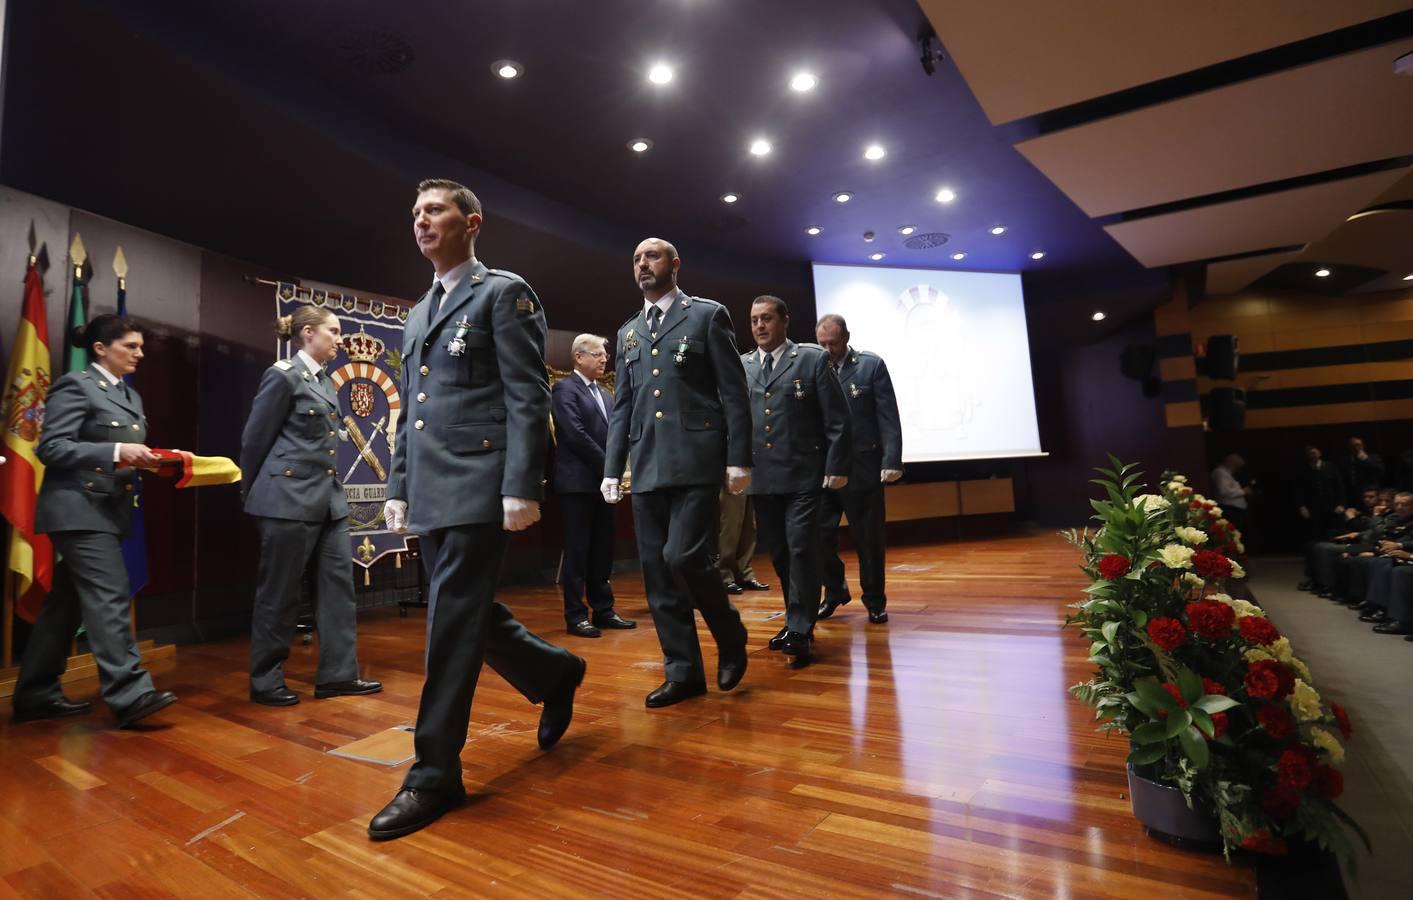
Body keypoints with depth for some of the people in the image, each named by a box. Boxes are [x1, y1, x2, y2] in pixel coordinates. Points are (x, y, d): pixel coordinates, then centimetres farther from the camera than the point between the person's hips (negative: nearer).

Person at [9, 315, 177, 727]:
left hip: (108, 511, 9)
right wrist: (115, 452, -25)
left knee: (67, 603, 13)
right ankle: (130, 693, -13)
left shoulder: (130, 395, 17)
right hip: (79, 509, -9)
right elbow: (51, 447, -16)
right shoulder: (75, 385, -8)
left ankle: (36, 693, 22)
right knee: (109, 598, -13)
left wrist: (152, 458, 0)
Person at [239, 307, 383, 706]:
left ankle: (338, 674, 13)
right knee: (279, 592, 3)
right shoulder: (283, 375, -9)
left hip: (329, 498, 8)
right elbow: (255, 439, -5)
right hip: (290, 497, -8)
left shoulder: (326, 383, 15)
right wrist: (253, 493, 3)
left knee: (338, 583, 6)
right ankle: (265, 681, 17)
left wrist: (333, 490, 18)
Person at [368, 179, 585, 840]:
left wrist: (522, 487, -18)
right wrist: (398, 487, 17)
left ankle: (435, 775, 8)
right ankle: (554, 673, 34)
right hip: (430, 492, 8)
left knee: (453, 625, -5)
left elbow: (528, 397, -10)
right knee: (467, 615, 12)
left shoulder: (503, 292, -1)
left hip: (478, 484, -8)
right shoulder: (418, 314, 23)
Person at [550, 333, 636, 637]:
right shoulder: (564, 389, -6)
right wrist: (607, 465, -13)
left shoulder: (605, 394, 18)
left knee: (602, 550, 10)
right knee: (577, 550, -2)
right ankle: (576, 615, 5)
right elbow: (575, 433, -16)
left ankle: (603, 610, 18)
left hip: (604, 481, 7)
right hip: (579, 481, -7)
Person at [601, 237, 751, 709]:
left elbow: (733, 391, -1)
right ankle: (683, 672, 16)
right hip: (647, 467, 6)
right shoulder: (628, 331, 20)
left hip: (695, 459, -5)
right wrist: (612, 468, 10)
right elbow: (622, 405, 18)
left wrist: (738, 458, -8)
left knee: (684, 557, -15)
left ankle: (730, 635, 13)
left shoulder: (707, 315, 5)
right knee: (657, 570, 4)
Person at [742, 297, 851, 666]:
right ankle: (797, 621, 27)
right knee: (779, 554, 12)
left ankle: (801, 632, 2)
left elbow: (838, 419, -3)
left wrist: (837, 467, -9)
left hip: (803, 476, -4)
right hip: (761, 479, 4)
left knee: (801, 550, -8)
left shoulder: (813, 359, 0)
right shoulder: (741, 366, 11)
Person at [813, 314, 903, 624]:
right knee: (821, 535, 5)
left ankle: (874, 600, 23)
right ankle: (834, 591, 28)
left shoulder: (872, 365, 0)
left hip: (862, 466, -2)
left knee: (868, 537, 6)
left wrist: (892, 461, -11)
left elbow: (889, 418, -3)